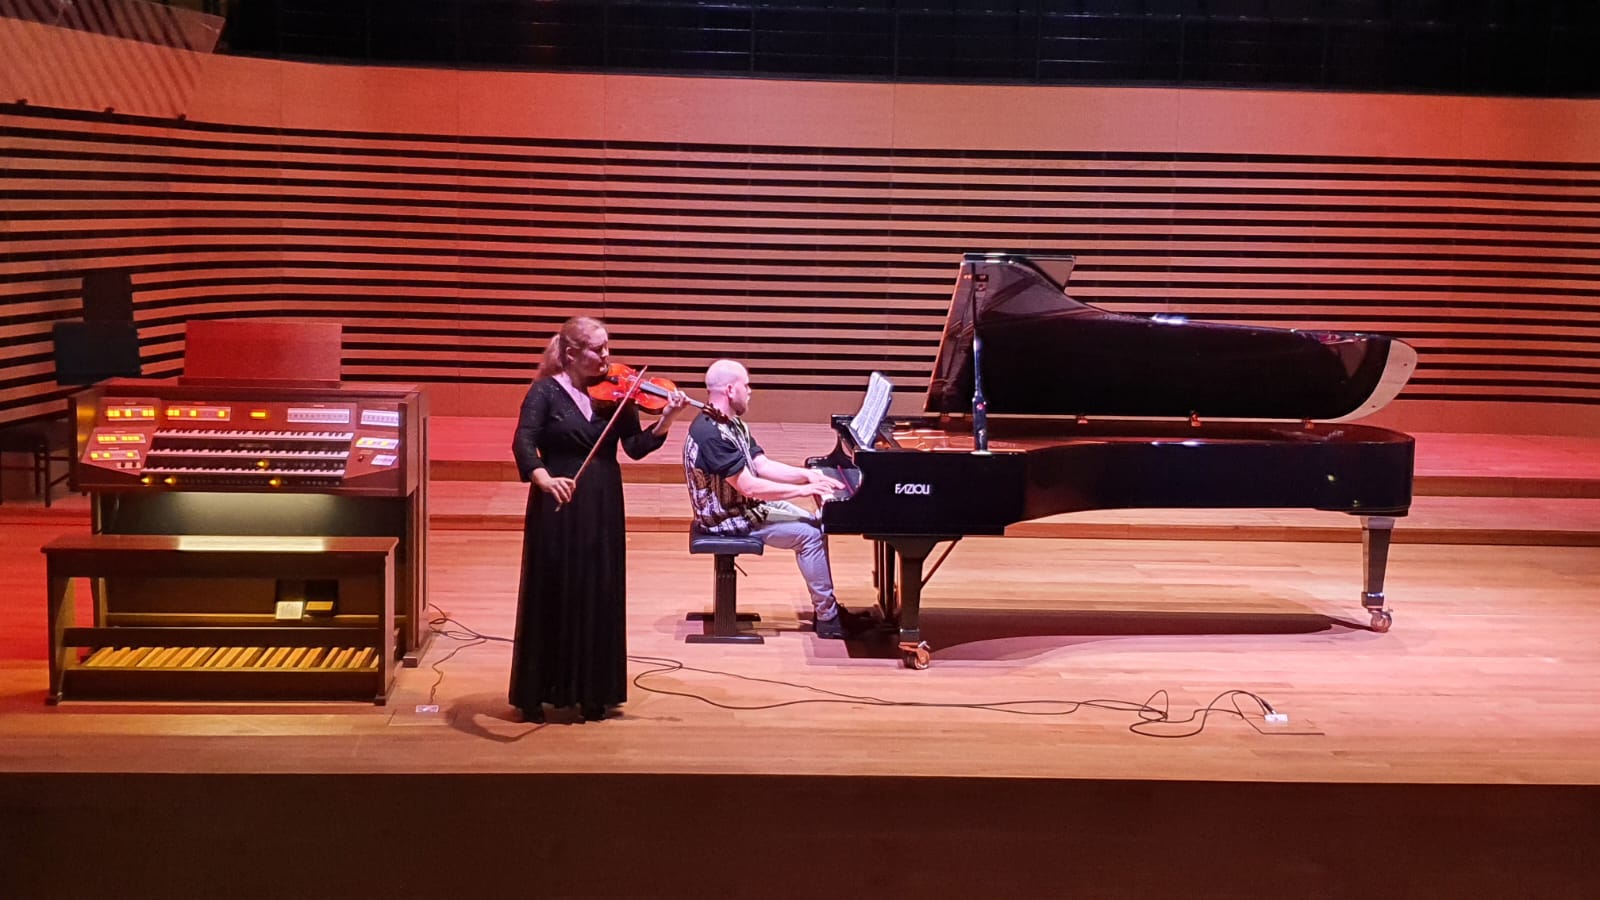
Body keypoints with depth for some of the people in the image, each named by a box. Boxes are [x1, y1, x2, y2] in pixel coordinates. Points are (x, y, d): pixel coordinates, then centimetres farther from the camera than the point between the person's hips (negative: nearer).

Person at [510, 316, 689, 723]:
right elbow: (523, 444, -19)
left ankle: (593, 692, 17)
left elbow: (636, 447, -2)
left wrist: (666, 421, -19)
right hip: (557, 507, -3)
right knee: (550, 597, 2)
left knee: (599, 597, 7)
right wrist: (544, 478, -37)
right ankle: (536, 693, 11)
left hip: (602, 509, 3)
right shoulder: (546, 392, -7)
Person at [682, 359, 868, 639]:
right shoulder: (711, 433, -27)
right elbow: (749, 487, -29)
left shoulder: (732, 424, 6)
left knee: (815, 524, 7)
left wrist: (808, 475, -5)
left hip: (746, 504, 10)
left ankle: (824, 605, 11)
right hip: (729, 518, -10)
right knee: (809, 535, -14)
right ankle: (828, 618, -5)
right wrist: (803, 490, -23)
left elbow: (762, 466, 7)